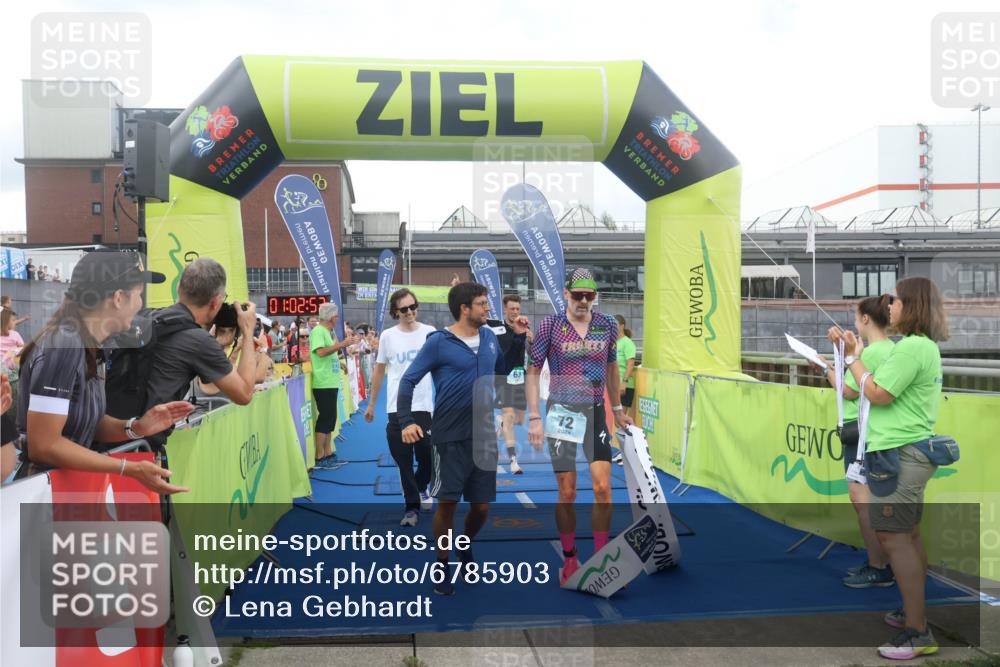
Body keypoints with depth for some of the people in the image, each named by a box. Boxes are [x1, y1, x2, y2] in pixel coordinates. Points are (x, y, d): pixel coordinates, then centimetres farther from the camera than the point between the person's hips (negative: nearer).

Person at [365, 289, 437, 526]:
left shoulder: (430, 333, 0)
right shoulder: (388, 336, 2)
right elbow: (379, 370, 10)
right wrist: (371, 404, 12)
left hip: (423, 407, 0)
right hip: (396, 408, 0)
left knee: (427, 456, 5)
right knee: (404, 460, 2)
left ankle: (421, 488, 36)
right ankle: (412, 507, 14)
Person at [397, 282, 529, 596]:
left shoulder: (489, 337, 7)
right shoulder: (438, 342, -10)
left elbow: (506, 368, 22)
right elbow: (408, 381, -7)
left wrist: (519, 337, 10)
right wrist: (406, 422, -18)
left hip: (485, 436, 5)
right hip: (451, 438, -5)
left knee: (481, 506, 10)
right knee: (448, 503, 2)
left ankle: (466, 548, 40)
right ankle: (442, 563, 24)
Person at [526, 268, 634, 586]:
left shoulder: (607, 325, 2)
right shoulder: (550, 325, -7)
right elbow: (533, 372, -3)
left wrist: (617, 408, 19)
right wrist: (534, 418, -10)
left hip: (594, 412, 2)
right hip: (561, 412, -2)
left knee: (603, 487, -5)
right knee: (567, 493, 2)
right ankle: (569, 562, 19)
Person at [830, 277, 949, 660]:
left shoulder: (912, 346, -19)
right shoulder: (926, 346, 15)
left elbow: (878, 395, -20)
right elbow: (886, 386, 15)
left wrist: (852, 356, -8)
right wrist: (853, 352, 10)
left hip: (898, 455, -11)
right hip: (911, 452, 11)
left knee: (892, 538, -8)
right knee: (908, 535, 19)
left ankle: (918, 633, -2)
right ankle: (914, 612, 31)